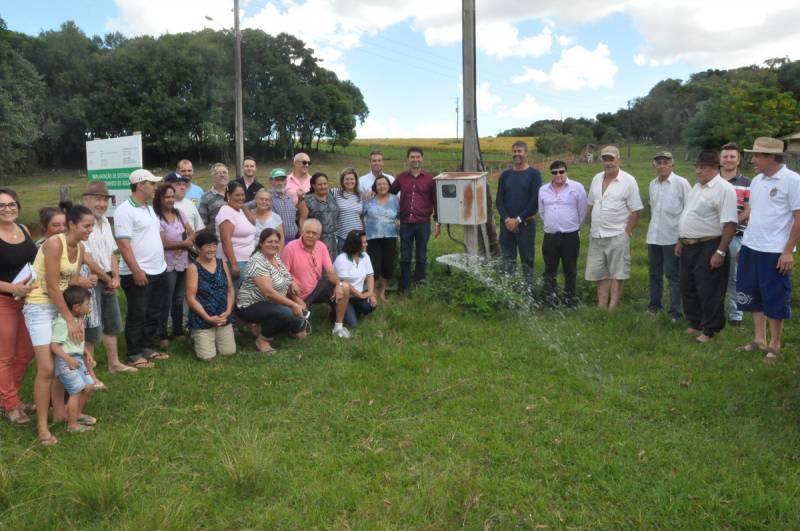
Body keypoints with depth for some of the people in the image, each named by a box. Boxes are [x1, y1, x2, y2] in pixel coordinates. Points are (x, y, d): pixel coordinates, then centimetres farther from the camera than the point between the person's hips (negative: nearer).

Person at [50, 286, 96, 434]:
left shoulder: (79, 319, 9)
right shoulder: (62, 322, -20)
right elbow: (54, 344, -22)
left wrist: (86, 353, 14)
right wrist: (68, 359, -28)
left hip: (77, 359, 9)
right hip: (66, 361, -9)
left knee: (89, 386, 14)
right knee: (76, 391, -6)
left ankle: (78, 413, 34)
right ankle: (72, 425, 5)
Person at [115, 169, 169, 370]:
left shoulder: (149, 208, 14)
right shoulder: (125, 211, -14)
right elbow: (123, 244, -19)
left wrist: (162, 261, 17)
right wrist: (136, 270, -23)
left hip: (158, 272, 8)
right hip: (138, 274, -8)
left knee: (153, 315, 15)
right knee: (137, 316, 1)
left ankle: (148, 348, 27)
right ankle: (134, 355, 12)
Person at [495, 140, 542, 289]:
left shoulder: (534, 174, -2)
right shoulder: (505, 175, 9)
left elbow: (535, 201, -9)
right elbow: (499, 201, 6)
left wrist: (518, 219, -13)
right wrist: (507, 219, -9)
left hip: (526, 224, -3)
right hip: (507, 224, 3)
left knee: (527, 259, 2)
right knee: (508, 260, 8)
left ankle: (528, 288, 10)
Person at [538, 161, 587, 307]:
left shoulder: (577, 188, -3)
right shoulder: (543, 190, 7)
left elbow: (582, 212, 2)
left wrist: (575, 228, 10)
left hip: (571, 236, -3)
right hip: (550, 236, 3)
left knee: (570, 270, 7)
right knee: (550, 270, 8)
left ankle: (570, 298, 18)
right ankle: (549, 298, 17)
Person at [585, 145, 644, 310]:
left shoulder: (628, 181, -7)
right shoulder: (597, 179, 10)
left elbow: (635, 210, -8)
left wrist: (627, 233, -11)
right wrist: (593, 227, 9)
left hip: (617, 236, -6)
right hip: (596, 236, 6)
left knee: (617, 274, 0)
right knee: (599, 274, 10)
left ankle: (613, 308, 6)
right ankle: (601, 307, 18)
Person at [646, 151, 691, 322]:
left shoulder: (681, 183, -8)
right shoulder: (653, 184, 10)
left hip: (672, 237, -6)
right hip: (653, 236, 6)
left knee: (673, 275, -1)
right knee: (654, 273, 15)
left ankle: (675, 312, 5)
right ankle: (654, 306, 28)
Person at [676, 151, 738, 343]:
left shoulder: (723, 189, -15)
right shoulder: (697, 187, 14)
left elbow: (729, 223, -21)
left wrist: (721, 252, -23)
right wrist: (680, 241, 19)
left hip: (708, 248, -9)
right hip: (689, 247, 9)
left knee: (708, 292, 0)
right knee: (688, 289, 16)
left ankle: (709, 331, 12)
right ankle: (694, 324, 30)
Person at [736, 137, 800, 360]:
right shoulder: (757, 180, 9)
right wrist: (745, 245, 13)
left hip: (775, 252, -7)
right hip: (750, 248, 7)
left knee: (775, 300, 3)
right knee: (754, 296, 14)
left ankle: (774, 345, 17)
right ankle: (759, 339, 27)